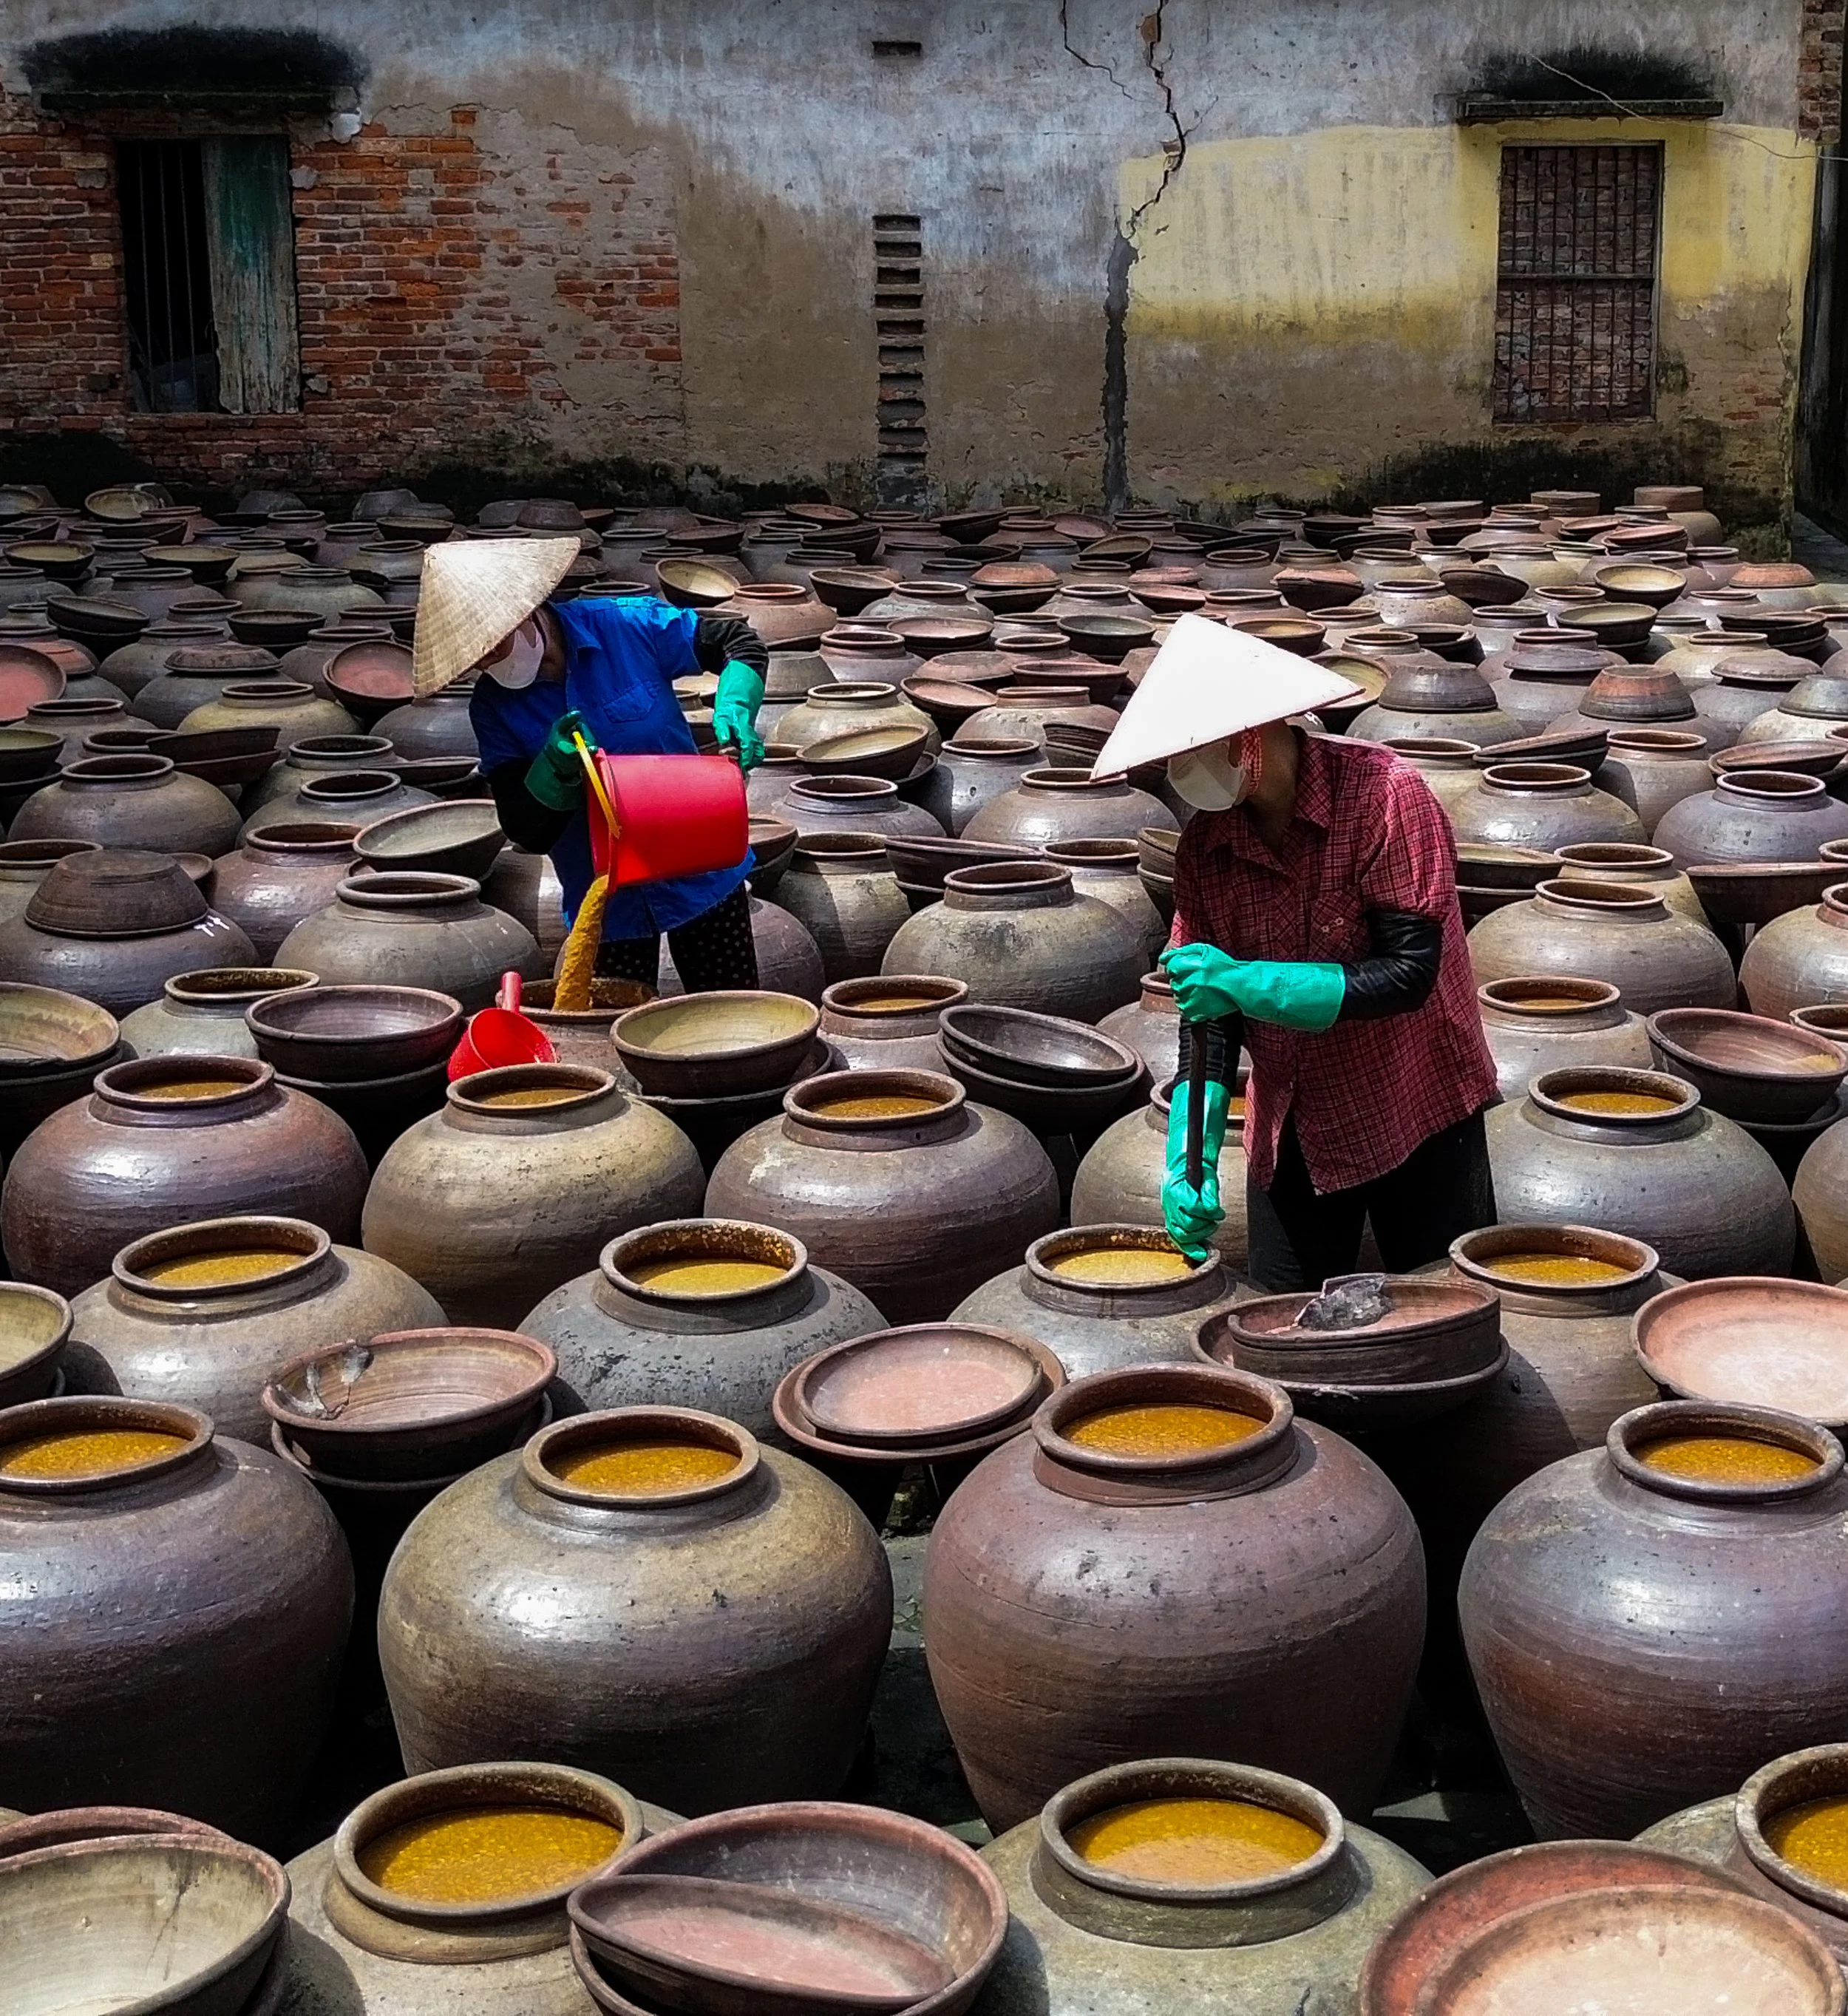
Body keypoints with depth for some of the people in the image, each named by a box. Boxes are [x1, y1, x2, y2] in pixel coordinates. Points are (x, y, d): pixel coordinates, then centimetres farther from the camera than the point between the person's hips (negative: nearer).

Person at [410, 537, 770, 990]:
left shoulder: (627, 625, -14)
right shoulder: (493, 707, -6)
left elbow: (742, 644, -1)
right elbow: (527, 833, -8)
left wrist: (734, 712, -20)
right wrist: (554, 767, -27)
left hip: (702, 875, -2)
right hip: (606, 905, 2)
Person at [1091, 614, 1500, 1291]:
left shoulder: (1383, 795, -20)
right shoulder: (1204, 844, -5)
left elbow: (1408, 974, -24)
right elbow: (1203, 1011, -2)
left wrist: (1246, 982, -30)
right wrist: (1191, 1158, -15)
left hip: (1416, 1118, -4)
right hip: (1288, 1129, 4)